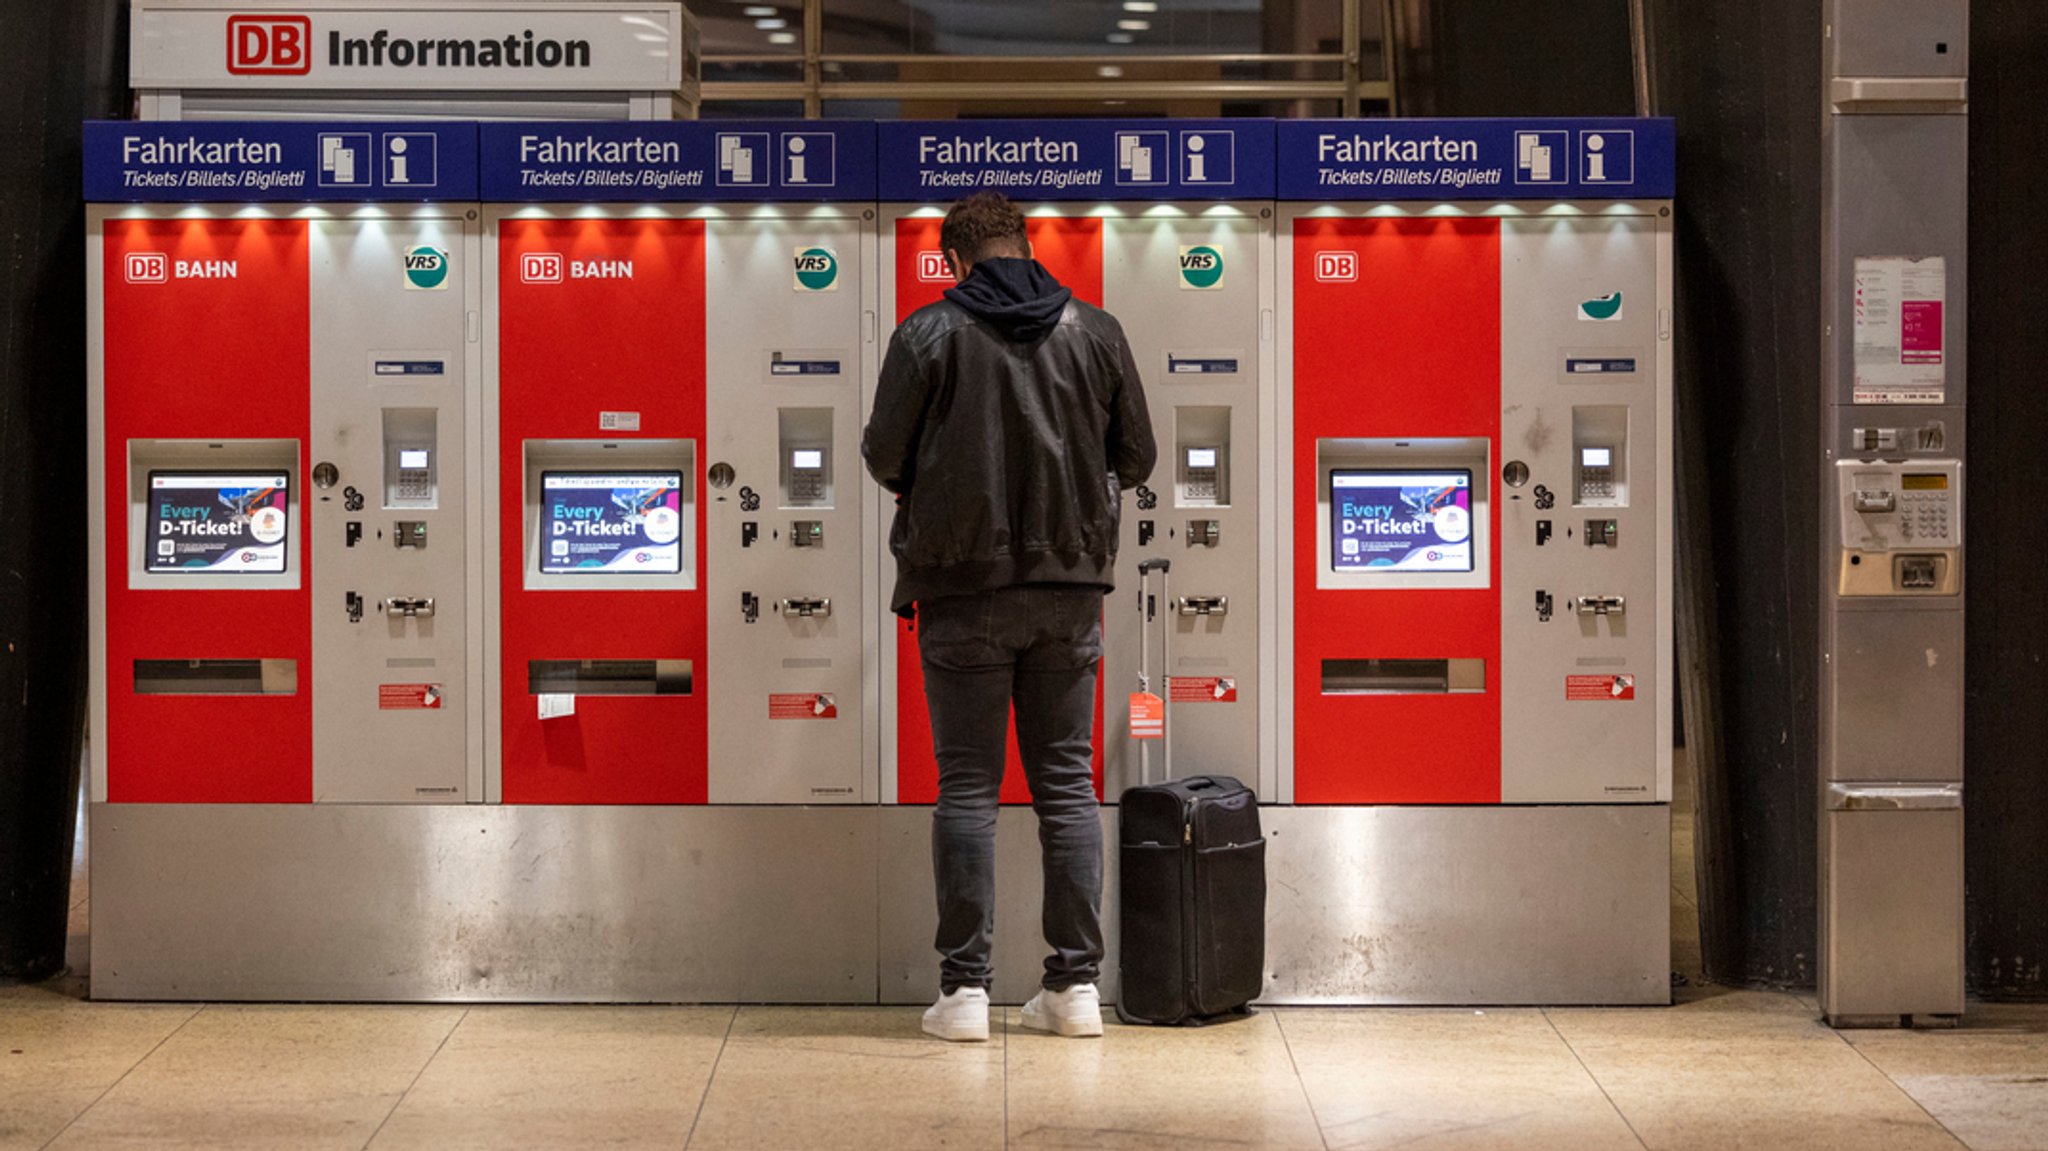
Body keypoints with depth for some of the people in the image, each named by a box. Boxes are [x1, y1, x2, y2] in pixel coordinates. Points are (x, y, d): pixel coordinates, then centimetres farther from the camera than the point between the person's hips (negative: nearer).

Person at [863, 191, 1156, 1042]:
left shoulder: (929, 333, -6)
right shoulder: (1095, 332, 3)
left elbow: (883, 457, -4)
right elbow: (1136, 459, 8)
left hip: (964, 587, -2)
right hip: (1070, 587, 2)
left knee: (967, 786, 3)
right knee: (1067, 782, 8)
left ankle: (965, 987, 2)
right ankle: (1076, 983, 9)